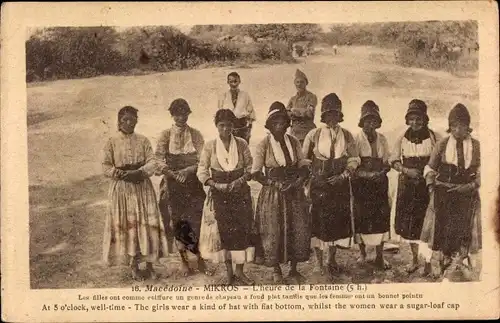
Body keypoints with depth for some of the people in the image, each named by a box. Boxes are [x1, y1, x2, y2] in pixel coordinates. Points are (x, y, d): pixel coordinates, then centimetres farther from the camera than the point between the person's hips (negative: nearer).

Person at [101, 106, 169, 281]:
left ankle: (149, 264, 9)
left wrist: (138, 173, -18)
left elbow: (152, 162, -2)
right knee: (126, 225, 1)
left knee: (147, 224, -1)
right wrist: (121, 173, -16)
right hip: (121, 189, -1)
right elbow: (106, 166, -2)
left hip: (143, 187, 1)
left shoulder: (143, 141, 5)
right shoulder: (112, 142, 1)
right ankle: (134, 266, 12)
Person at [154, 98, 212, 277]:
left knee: (196, 220, -1)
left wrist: (188, 171, -19)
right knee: (177, 222, 4)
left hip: (194, 184, 0)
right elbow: (159, 160, -6)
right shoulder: (165, 135, 1)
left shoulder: (195, 135, 3)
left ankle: (200, 260, 12)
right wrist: (174, 174, -19)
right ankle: (184, 261, 16)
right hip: (173, 185, 0)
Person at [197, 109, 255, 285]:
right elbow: (202, 172, -1)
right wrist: (215, 185, -15)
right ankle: (229, 272, 16)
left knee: (243, 229, -2)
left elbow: (250, 167, 4)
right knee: (225, 230, 2)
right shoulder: (210, 146, -1)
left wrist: (242, 180, -14)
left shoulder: (241, 144, 1)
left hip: (240, 192, 1)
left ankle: (240, 271, 12)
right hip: (220, 194, -1)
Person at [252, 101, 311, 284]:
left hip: (294, 193, 3)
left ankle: (293, 269, 21)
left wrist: (299, 180, -15)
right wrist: (275, 183, -17)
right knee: (273, 232, 0)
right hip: (272, 194, -3)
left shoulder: (294, 142, 5)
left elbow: (304, 166, 5)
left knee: (299, 229, 3)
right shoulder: (264, 145, -5)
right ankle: (276, 270, 20)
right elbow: (256, 173, -7)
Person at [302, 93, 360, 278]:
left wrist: (343, 175, -10)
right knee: (318, 221, 0)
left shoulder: (346, 136, 2)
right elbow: (303, 160, 1)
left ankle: (332, 260, 29)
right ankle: (320, 264, 12)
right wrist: (310, 177, -8)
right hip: (318, 185, -2)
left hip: (339, 185, 2)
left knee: (338, 220, 10)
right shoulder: (314, 135, -4)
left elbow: (353, 159, 5)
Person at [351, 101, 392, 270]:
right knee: (361, 217, 2)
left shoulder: (382, 139, 9)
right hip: (361, 184, -3)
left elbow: (387, 162, 10)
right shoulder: (356, 139, -4)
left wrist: (382, 172, -11)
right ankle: (362, 254, 18)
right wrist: (367, 174, -20)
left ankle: (380, 255, 12)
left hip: (379, 184, 3)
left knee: (381, 215, 2)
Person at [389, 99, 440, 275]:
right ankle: (414, 260, 25)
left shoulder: (434, 137, -3)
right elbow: (393, 161, 6)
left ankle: (428, 262, 10)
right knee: (408, 224, 8)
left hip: (428, 186, -2)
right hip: (407, 186, 3)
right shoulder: (402, 139, 3)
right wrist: (406, 170, -10)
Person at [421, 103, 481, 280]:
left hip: (467, 193, 0)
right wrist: (430, 181, -7)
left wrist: (472, 185, -12)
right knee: (441, 225, 4)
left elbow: (481, 173, 3)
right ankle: (437, 260, 18)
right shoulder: (442, 145, 2)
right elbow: (430, 167, 9)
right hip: (443, 193, 0)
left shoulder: (476, 146, 1)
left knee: (464, 226, 4)